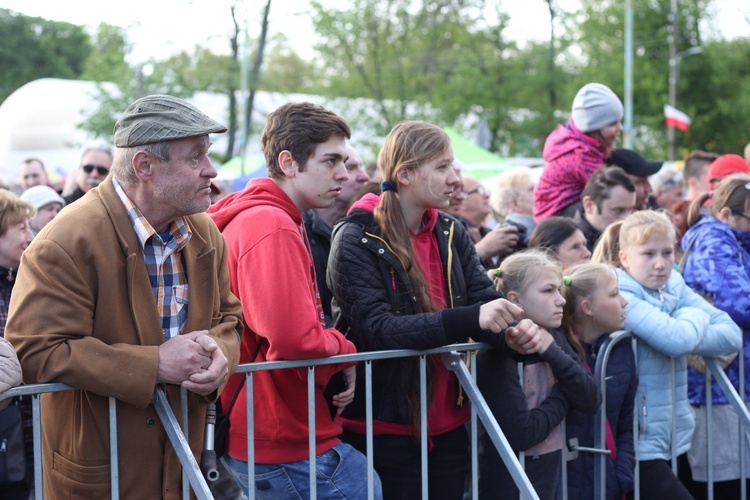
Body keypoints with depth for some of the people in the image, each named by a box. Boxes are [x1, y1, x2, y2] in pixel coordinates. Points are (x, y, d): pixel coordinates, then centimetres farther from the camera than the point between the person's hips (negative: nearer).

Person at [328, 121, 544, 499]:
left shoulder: (451, 233, 7)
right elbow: (375, 327, -24)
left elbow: (484, 297, 1)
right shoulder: (356, 240, -12)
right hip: (385, 427, -6)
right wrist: (469, 319, -35)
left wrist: (512, 332, -23)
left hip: (448, 423, 6)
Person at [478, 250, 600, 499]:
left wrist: (553, 352, -14)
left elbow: (592, 401, -5)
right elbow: (521, 433, -23)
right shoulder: (498, 355, -18)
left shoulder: (557, 340, 3)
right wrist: (563, 398, -10)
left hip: (551, 478, 7)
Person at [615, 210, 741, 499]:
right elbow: (678, 338, -26)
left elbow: (732, 335, 0)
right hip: (639, 443, -7)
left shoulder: (676, 289, 8)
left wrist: (690, 339, -16)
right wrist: (696, 316, -6)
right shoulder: (621, 297, -13)